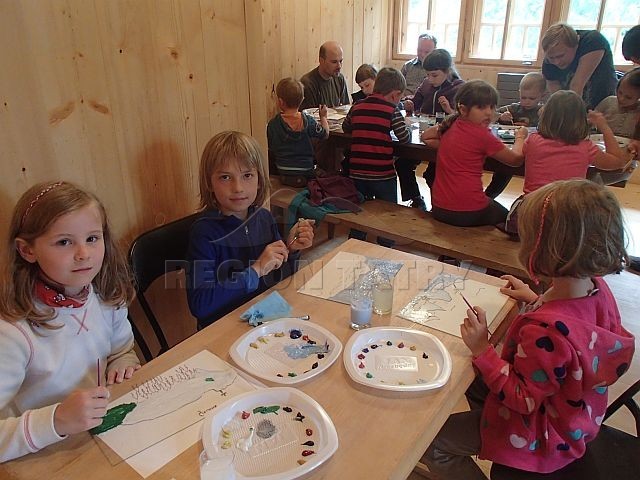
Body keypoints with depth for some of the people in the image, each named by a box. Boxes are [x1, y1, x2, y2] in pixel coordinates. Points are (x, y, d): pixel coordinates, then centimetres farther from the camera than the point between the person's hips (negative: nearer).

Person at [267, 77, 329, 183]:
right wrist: (323, 117, 18)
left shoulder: (273, 124, -9)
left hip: (282, 172, 1)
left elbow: (271, 151, -1)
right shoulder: (307, 121, -11)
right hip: (306, 173, -1)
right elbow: (325, 134, 2)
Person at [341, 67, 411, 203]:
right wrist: (408, 129, 11)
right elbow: (405, 138, -9)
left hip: (357, 173, 4)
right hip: (382, 175, -4)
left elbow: (345, 127, 19)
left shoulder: (357, 106, 4)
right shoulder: (392, 110, -9)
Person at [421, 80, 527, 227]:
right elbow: (516, 158, -3)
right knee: (505, 217, 24)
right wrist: (520, 137, 16)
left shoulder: (451, 125, 5)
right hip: (468, 213, -7)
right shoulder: (481, 134, -14)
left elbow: (425, 137, 25)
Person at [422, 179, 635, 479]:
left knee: (431, 442, 1)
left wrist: (482, 350, -28)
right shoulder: (597, 287, -15)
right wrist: (535, 300, 4)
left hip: (542, 434, -9)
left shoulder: (545, 331, -41)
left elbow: (524, 399, -27)